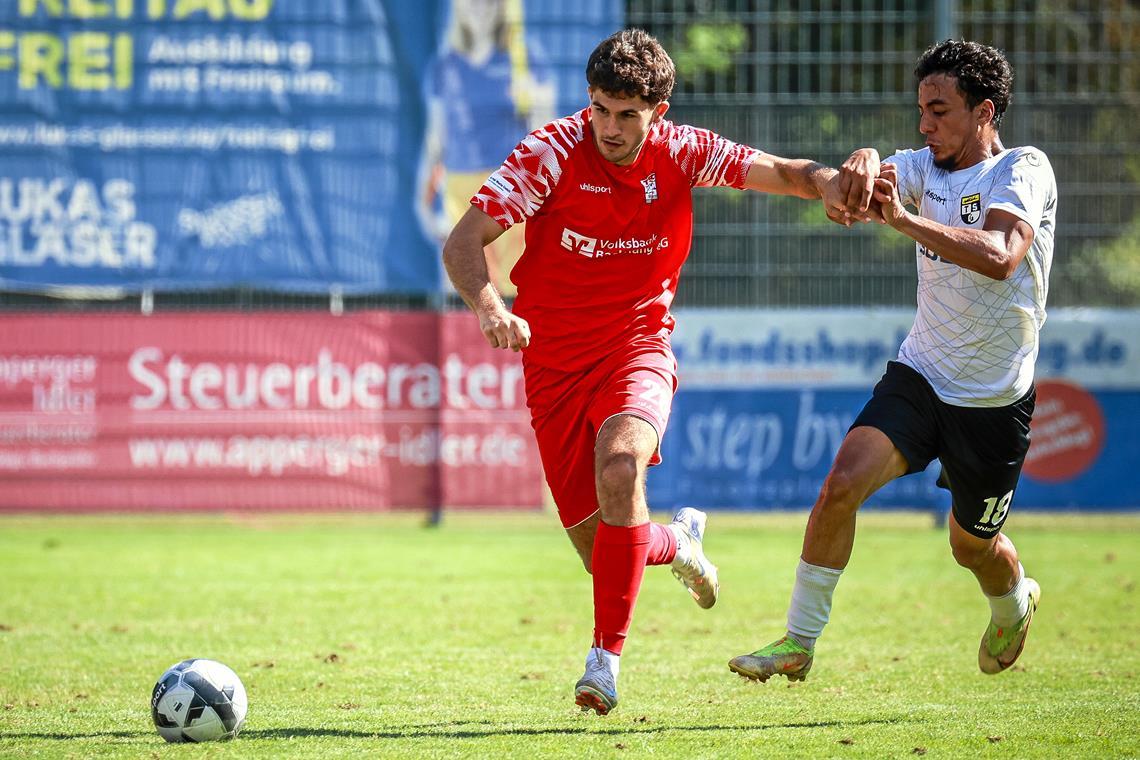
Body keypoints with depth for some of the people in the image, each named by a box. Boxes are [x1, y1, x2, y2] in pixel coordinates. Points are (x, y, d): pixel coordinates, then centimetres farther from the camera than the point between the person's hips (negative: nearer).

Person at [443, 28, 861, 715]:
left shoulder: (681, 154, -6)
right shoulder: (553, 152, -14)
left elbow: (785, 173, 3)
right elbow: (463, 243, -18)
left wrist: (832, 181, -21)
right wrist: (490, 308, -38)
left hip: (637, 350, 0)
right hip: (555, 366, 0)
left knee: (620, 467, -33)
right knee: (601, 550, 1)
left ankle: (607, 657, -27)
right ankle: (679, 543, 39)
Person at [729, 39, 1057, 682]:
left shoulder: (1025, 170, -14)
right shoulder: (927, 167, 2)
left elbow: (999, 257, -32)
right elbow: (869, 176, -18)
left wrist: (903, 218, -40)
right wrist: (863, 165, -43)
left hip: (995, 401, -4)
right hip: (919, 378, 4)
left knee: (972, 546, 13)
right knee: (842, 483, -19)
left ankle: (1016, 603, 49)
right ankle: (799, 642, -9)